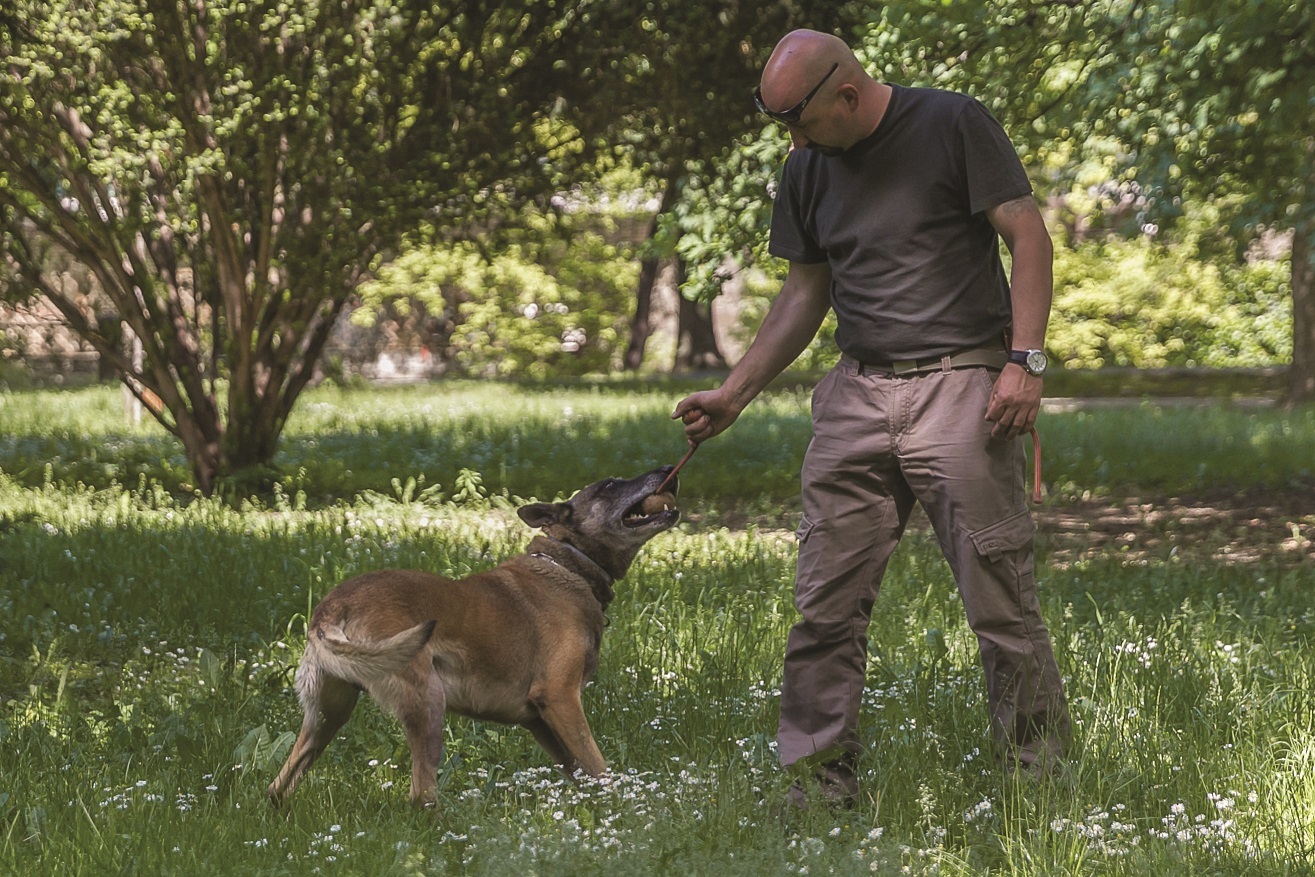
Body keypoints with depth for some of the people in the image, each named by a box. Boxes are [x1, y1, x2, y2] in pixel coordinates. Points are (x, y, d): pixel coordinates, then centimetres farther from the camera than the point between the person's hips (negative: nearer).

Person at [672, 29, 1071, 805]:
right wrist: (735, 393, 18)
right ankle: (820, 782, 7)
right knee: (826, 603, 0)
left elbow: (1028, 236, -5)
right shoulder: (809, 170, 13)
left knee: (1000, 596, -5)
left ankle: (1042, 769, 5)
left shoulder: (954, 125, -4)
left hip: (961, 384, -5)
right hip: (857, 393, 5)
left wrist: (1025, 361, -14)